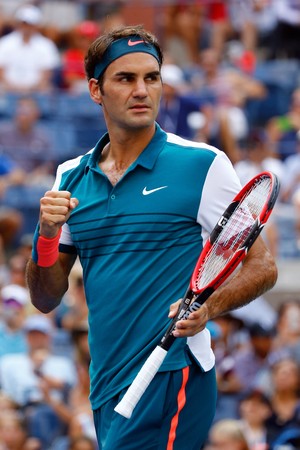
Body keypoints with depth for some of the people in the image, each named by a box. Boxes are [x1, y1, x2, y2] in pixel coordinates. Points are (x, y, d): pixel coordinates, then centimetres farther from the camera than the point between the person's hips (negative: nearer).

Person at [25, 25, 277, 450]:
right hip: (106, 383, 5)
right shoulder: (71, 178, 11)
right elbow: (46, 299, 12)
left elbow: (263, 267, -2)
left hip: (171, 379, -5)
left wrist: (210, 305, -22)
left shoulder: (202, 164, -3)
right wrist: (47, 235, -7)